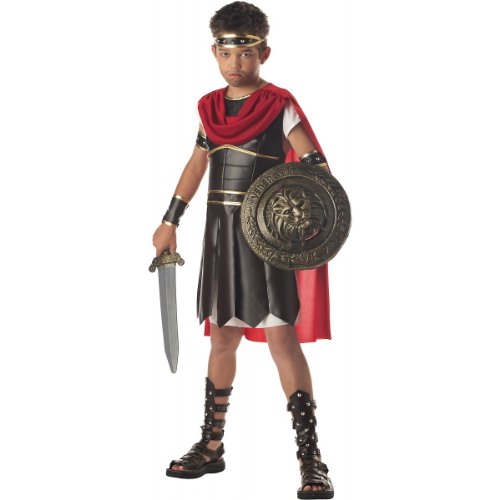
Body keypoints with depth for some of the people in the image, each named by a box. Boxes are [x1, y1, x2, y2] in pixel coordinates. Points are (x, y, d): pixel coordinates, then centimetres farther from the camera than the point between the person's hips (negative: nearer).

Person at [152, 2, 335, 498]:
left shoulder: (280, 106, -7)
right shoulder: (210, 108, 9)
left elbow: (317, 165, -12)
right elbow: (196, 164, 20)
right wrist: (170, 222, 22)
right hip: (222, 233, 6)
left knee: (280, 335, -10)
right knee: (221, 336, 12)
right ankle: (211, 446, 24)